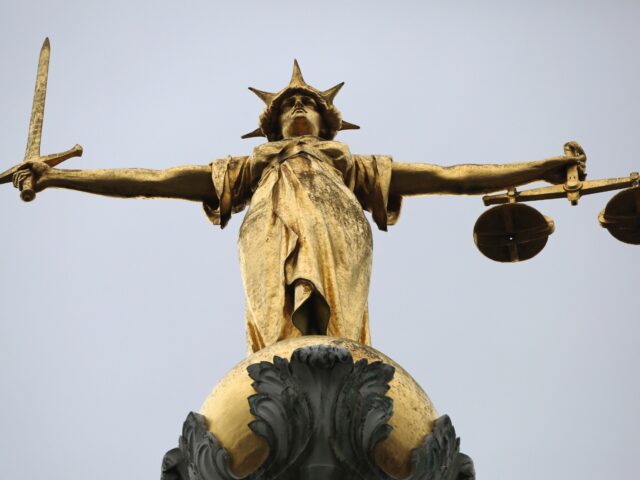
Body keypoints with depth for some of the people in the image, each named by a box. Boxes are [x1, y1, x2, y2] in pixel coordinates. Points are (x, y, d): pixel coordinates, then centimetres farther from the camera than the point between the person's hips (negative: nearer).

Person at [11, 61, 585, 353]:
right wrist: (58, 176, 29)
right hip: (271, 232, 0)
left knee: (333, 325, -31)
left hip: (336, 232, 1)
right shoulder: (251, 166, 40)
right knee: (281, 321, -32)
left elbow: (450, 175, 31)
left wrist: (547, 167, 24)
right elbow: (154, 179, 35)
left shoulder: (354, 164, 39)